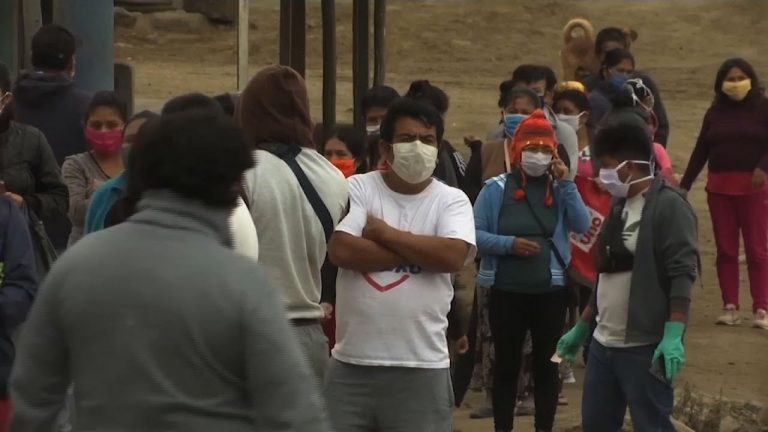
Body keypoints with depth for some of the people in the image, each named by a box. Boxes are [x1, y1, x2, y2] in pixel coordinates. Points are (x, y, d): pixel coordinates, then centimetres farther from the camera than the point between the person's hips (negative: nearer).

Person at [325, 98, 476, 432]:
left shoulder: (451, 200, 3)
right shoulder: (358, 189, 2)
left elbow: (453, 256, -16)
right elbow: (340, 250, -13)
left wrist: (383, 232, -9)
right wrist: (419, 251, -10)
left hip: (422, 367, -1)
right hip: (352, 363, 1)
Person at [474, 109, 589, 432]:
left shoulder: (560, 189, 5)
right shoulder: (497, 188, -2)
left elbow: (582, 225, -9)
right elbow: (474, 234, -5)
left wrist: (566, 182, -12)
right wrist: (509, 244, -18)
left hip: (550, 291, 2)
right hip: (506, 291, -2)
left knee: (546, 365, 8)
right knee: (506, 365, 6)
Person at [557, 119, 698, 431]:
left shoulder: (668, 205, -11)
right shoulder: (620, 206, 15)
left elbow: (682, 273, -19)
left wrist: (673, 335, -27)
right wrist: (582, 328, 24)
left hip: (646, 347, -9)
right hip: (604, 344, 9)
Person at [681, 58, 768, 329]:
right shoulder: (715, 113, 10)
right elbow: (700, 151, 12)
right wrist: (684, 185, 9)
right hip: (719, 187, 4)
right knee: (725, 249, 5)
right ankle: (730, 308, 9)